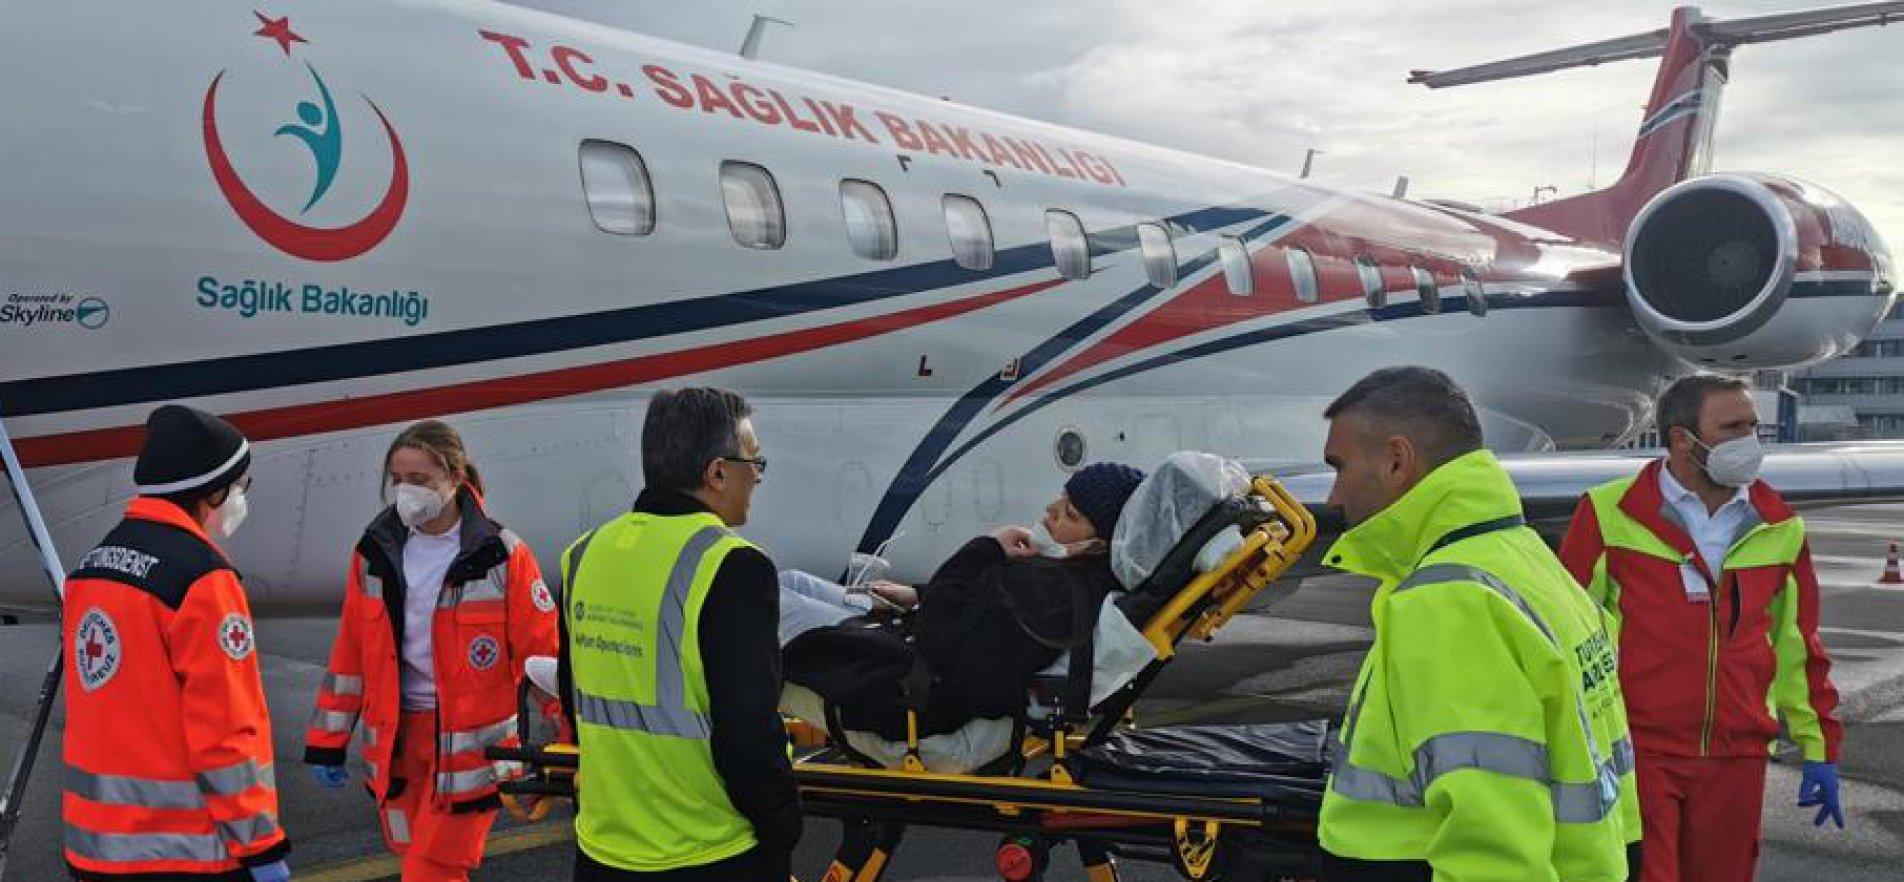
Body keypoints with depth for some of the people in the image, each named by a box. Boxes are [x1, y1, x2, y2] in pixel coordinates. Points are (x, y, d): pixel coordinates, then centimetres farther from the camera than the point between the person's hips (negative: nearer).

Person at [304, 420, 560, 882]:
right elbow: (350, 655, 9)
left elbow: (544, 655, -7)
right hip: (396, 740, 5)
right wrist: (327, 741, 9)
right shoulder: (375, 552, 3)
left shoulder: (504, 557, -10)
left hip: (470, 742, -4)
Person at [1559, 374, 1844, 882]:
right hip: (1637, 755, -4)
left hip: (1737, 761, 4)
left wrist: (1819, 748, 13)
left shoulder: (1780, 528, 8)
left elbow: (1797, 644, 15)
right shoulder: (1611, 513, -6)